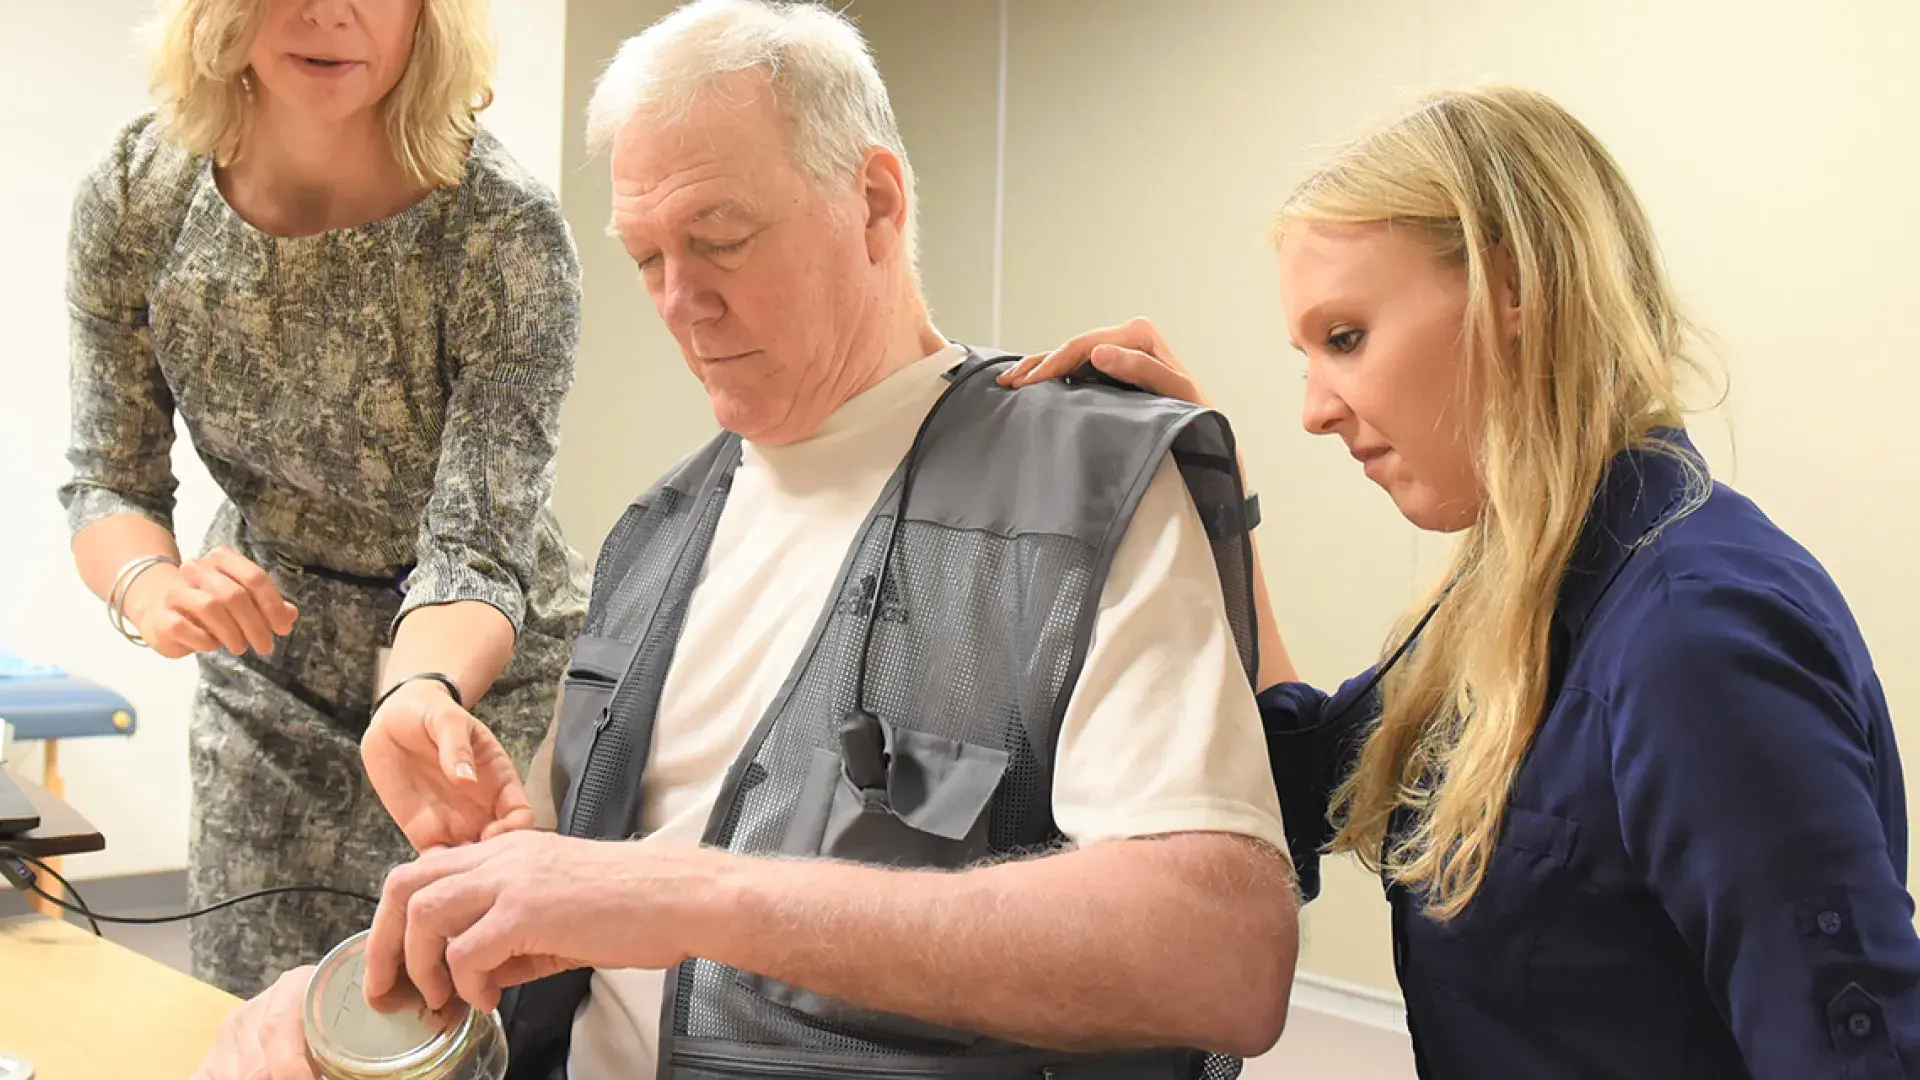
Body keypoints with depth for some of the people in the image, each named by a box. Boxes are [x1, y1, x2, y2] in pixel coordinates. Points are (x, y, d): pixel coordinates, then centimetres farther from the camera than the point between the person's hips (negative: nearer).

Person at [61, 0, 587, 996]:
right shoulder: (136, 195, -15)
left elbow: (476, 551, -27)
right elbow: (107, 480, -7)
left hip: (475, 669, -3)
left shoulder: (505, 233, -26)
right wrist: (150, 587, -30)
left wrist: (421, 697, -49)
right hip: (265, 665, 3)